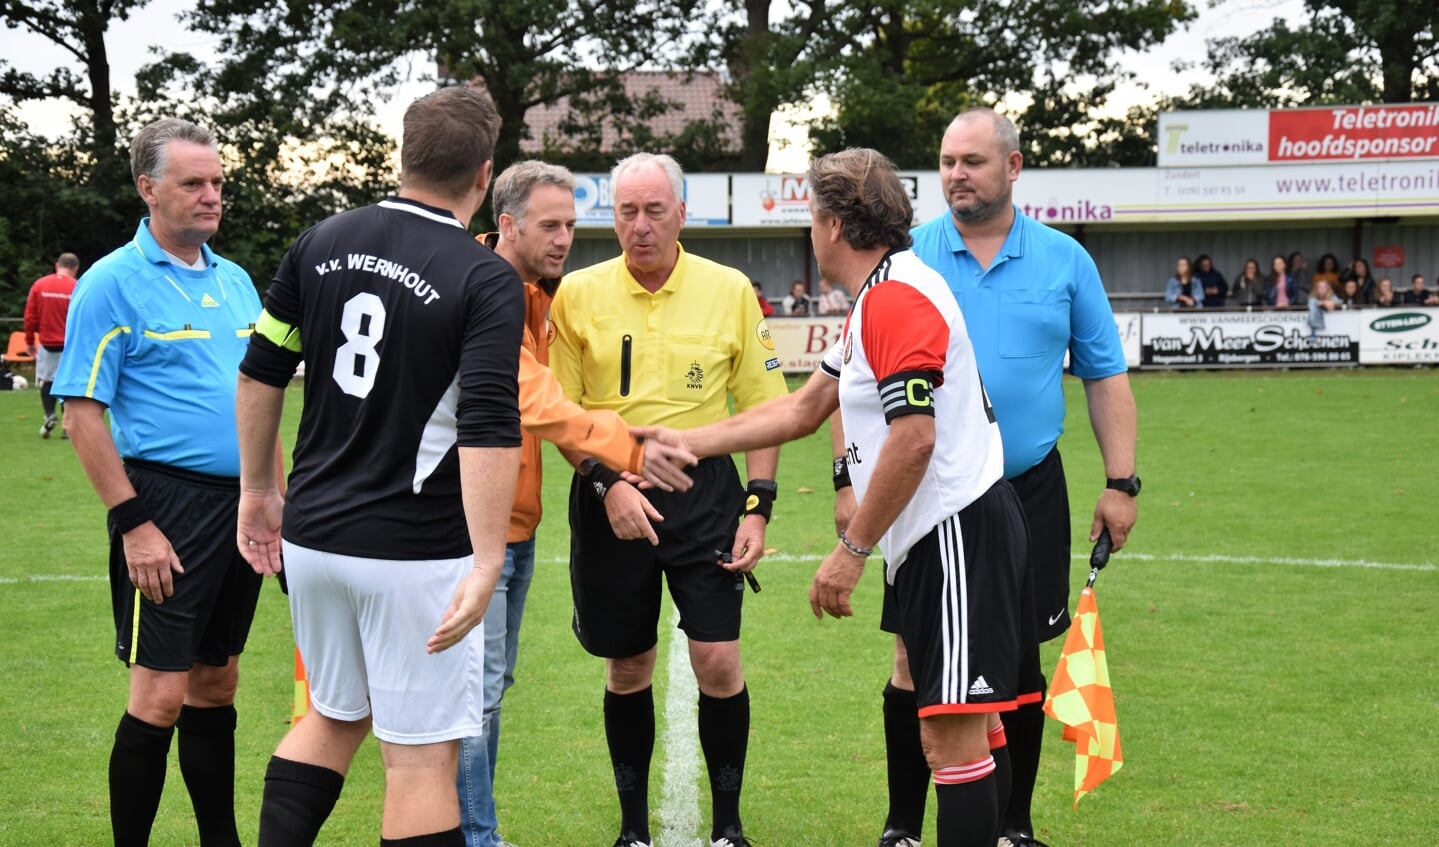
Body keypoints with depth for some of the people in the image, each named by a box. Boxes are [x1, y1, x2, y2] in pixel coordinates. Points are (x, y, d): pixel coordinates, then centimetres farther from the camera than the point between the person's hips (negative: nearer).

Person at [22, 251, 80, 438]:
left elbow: (30, 317, 2)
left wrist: (29, 341, 13)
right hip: (71, 345, -2)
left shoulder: (39, 285, 0)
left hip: (47, 344, 2)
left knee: (46, 381, 15)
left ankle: (49, 415, -7)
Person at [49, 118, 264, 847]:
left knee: (215, 684, 14)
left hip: (239, 505, 7)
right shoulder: (113, 283, -8)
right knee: (160, 694, -6)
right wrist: (133, 524, -16)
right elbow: (83, 414, -11)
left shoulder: (236, 282, 13)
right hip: (167, 505, -7)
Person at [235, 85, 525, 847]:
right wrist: (486, 563, -22)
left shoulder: (319, 244, 4)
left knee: (334, 717, 24)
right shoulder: (487, 281, -13)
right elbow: (489, 431, -22)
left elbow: (260, 375, 9)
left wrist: (258, 487, 20)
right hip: (414, 551, -6)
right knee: (420, 755, 3)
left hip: (313, 535, 6)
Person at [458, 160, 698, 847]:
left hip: (517, 521, 10)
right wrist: (628, 451, -28)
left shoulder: (538, 294, 14)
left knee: (491, 683, 14)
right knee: (477, 687, -7)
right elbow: (536, 403, -25)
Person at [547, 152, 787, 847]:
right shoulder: (577, 293, 0)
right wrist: (608, 483, -12)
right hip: (610, 497, 1)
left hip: (704, 489, 0)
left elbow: (762, 405, 5)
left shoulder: (729, 290, 0)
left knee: (718, 661, -6)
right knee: (626, 669, 10)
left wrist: (758, 506, -2)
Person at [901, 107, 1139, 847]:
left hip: (1029, 489, 1)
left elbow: (1105, 375, 6)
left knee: (1020, 659, 9)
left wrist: (1120, 482, 0)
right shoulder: (907, 258, -1)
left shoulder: (1063, 259, 2)